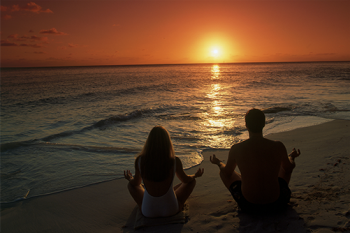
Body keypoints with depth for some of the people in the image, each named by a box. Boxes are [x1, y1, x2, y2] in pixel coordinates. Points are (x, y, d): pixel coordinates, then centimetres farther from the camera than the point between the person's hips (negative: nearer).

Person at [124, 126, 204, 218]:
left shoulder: (139, 161, -16)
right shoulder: (175, 161, -19)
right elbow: (185, 180, 2)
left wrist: (129, 179, 28)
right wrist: (195, 175, 26)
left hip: (148, 211, 1)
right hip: (171, 210, 0)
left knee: (131, 184, 26)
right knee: (192, 181, 21)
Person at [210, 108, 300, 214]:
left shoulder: (236, 149, -15)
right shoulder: (278, 146, -12)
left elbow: (228, 173, 4)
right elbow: (289, 168, 9)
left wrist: (218, 162, 27)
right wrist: (291, 157, 33)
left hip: (249, 206, -1)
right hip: (277, 204, 2)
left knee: (223, 171, 22)